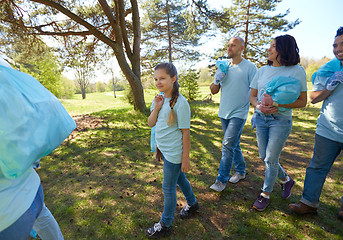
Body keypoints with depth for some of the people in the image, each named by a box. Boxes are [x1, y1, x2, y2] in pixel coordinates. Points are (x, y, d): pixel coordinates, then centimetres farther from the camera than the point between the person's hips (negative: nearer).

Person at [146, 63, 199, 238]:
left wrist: (185, 158, -14)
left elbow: (185, 132, -18)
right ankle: (192, 204, 50)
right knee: (179, 177, 24)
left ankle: (165, 225, 31)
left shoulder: (180, 103, -20)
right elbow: (151, 123, 3)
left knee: (168, 187, 7)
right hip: (164, 149, 7)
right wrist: (156, 108, -14)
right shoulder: (158, 99, 2)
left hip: (174, 153, -7)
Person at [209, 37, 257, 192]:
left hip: (239, 113, -5)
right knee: (234, 144, 16)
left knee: (228, 145, -9)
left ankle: (222, 180, 4)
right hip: (224, 113, 6)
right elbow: (214, 91, 10)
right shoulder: (222, 67, 9)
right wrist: (217, 81, -10)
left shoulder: (250, 67, -6)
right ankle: (240, 171, 34)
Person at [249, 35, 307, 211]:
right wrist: (258, 106, -12)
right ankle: (286, 180, 41)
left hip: (281, 120, -5)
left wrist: (279, 104, -21)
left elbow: (302, 101, -5)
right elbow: (252, 95, 9)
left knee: (271, 159, 0)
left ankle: (266, 194, 22)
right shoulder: (262, 70, 8)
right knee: (264, 157, 12)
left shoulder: (296, 71, -5)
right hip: (260, 118, 5)